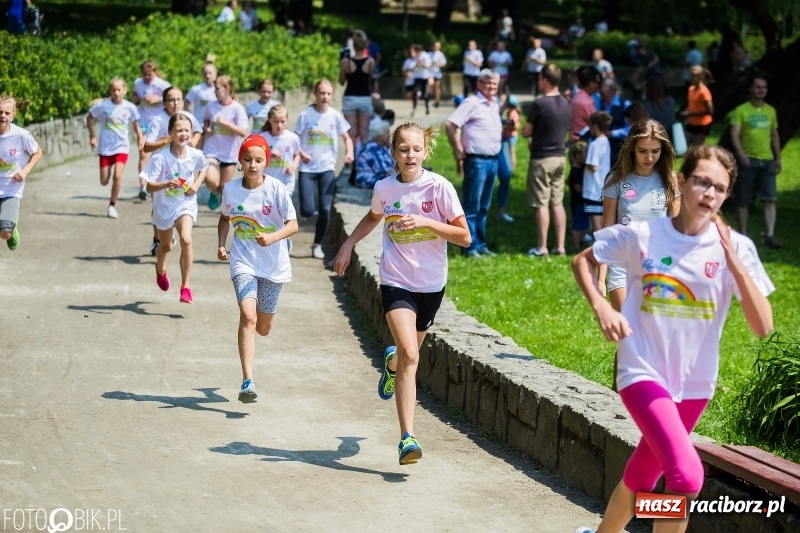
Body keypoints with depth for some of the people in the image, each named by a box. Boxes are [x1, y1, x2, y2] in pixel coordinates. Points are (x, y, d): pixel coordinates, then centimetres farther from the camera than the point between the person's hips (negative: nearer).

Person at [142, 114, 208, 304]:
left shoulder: (196, 155, -14)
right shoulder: (161, 158, -23)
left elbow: (204, 167, 12)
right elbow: (149, 187, -23)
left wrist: (197, 184, -5)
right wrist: (166, 184, -42)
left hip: (186, 204, 0)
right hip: (164, 206, 0)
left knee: (186, 240, -25)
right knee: (166, 246, 20)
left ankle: (185, 286, -14)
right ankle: (160, 269, 57)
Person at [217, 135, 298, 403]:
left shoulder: (277, 189, -11)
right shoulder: (230, 189, -3)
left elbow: (293, 224, -11)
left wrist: (272, 237, -29)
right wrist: (221, 244, 1)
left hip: (274, 264, 0)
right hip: (243, 262, 0)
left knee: (263, 328, 11)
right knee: (248, 316, -21)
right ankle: (247, 383, -24)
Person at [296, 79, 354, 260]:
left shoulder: (335, 116, -1)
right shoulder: (306, 114, -6)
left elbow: (346, 138, 8)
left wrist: (349, 152, -12)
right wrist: (301, 153, -21)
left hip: (327, 167, 2)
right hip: (307, 168, -2)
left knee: (325, 209, -2)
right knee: (307, 210, -12)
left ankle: (317, 245, 16)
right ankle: (310, 205, 26)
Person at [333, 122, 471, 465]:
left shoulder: (439, 187, -8)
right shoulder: (384, 188, -1)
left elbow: (464, 236, -10)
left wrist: (426, 221, -21)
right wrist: (348, 244, 13)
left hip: (431, 283, 1)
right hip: (396, 281, -1)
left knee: (409, 351, 18)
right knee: (410, 354, -19)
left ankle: (391, 363, 59)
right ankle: (407, 438, -21)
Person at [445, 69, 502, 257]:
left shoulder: (495, 105, 14)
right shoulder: (472, 103, -10)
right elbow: (450, 124, -17)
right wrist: (458, 150, -12)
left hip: (493, 160, 8)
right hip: (476, 160, -8)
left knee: (484, 207, 14)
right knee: (472, 206, -2)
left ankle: (480, 244, 21)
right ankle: (470, 247, 2)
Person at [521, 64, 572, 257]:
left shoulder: (539, 104, -16)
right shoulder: (566, 105, 6)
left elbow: (525, 132, -10)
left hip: (542, 159, -7)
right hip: (560, 157, 7)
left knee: (541, 204, -1)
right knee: (557, 203, 11)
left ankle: (542, 247, 2)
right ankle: (560, 246, 11)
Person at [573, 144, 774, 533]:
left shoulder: (735, 248, -7)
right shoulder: (642, 236, -8)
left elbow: (763, 327, -14)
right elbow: (582, 260, 7)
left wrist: (734, 262, -23)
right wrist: (601, 307, -10)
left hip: (694, 383, 4)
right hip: (644, 373, -3)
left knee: (642, 475, 20)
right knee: (687, 475, -24)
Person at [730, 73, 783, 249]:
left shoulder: (771, 111, 12)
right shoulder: (741, 111, -5)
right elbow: (734, 135, -14)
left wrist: (778, 158, 15)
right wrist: (741, 154, -29)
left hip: (767, 160, 4)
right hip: (748, 160, -4)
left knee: (771, 199, -8)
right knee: (743, 200, 4)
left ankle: (770, 235, -12)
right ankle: (743, 234, 14)